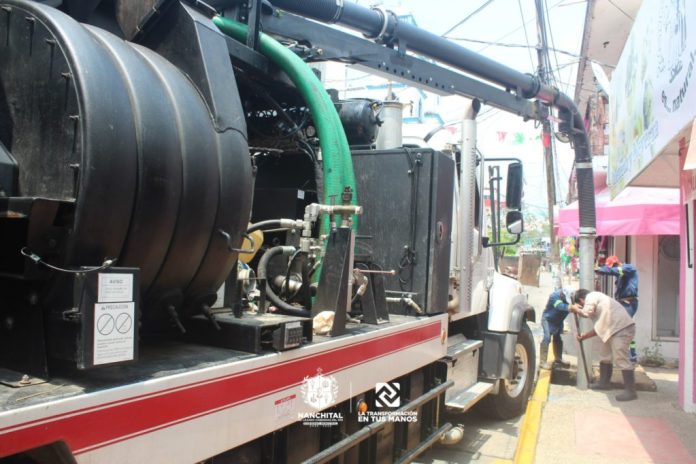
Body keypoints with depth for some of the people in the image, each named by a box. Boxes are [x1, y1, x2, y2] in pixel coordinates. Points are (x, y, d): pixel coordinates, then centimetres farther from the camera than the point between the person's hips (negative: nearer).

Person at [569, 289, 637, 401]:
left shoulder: (591, 296, -3)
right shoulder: (597, 299, 25)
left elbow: (585, 313, -20)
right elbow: (599, 328, 26)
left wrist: (574, 308, -1)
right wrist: (584, 336, 25)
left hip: (622, 329, -11)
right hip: (614, 329, 11)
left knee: (621, 359, -11)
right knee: (605, 356, 19)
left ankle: (630, 391, -8)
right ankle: (604, 383, 31)